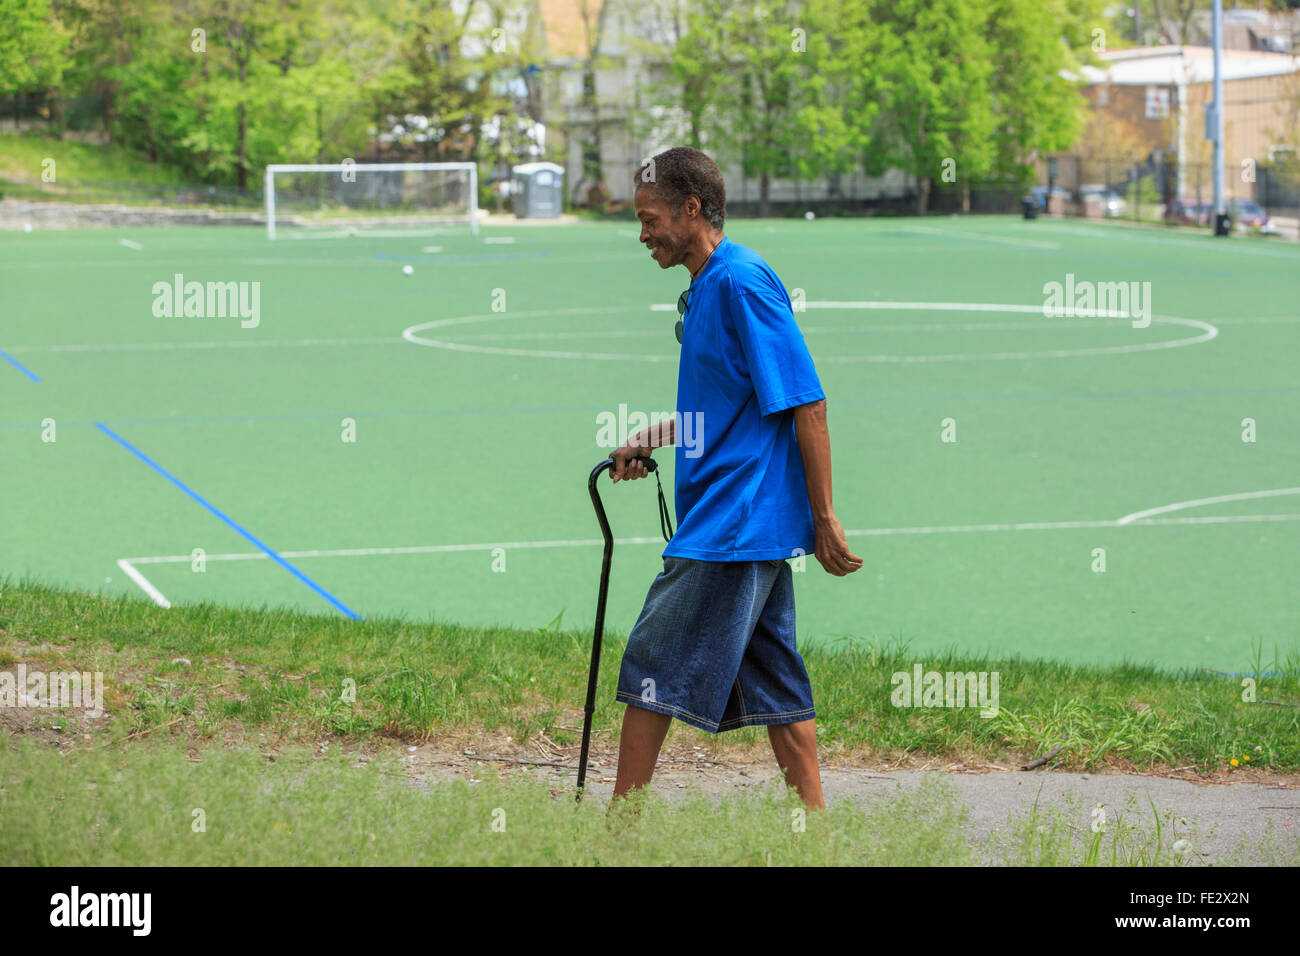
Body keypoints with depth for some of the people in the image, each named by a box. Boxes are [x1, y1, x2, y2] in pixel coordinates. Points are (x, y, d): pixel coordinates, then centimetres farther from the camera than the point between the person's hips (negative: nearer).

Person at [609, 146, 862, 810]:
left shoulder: (741, 281, -15)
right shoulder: (707, 286, 15)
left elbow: (806, 406, -17)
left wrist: (824, 521, -17)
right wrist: (648, 440, 18)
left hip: (729, 526, -10)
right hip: (757, 529, 10)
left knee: (652, 668, -5)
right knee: (770, 680, 10)